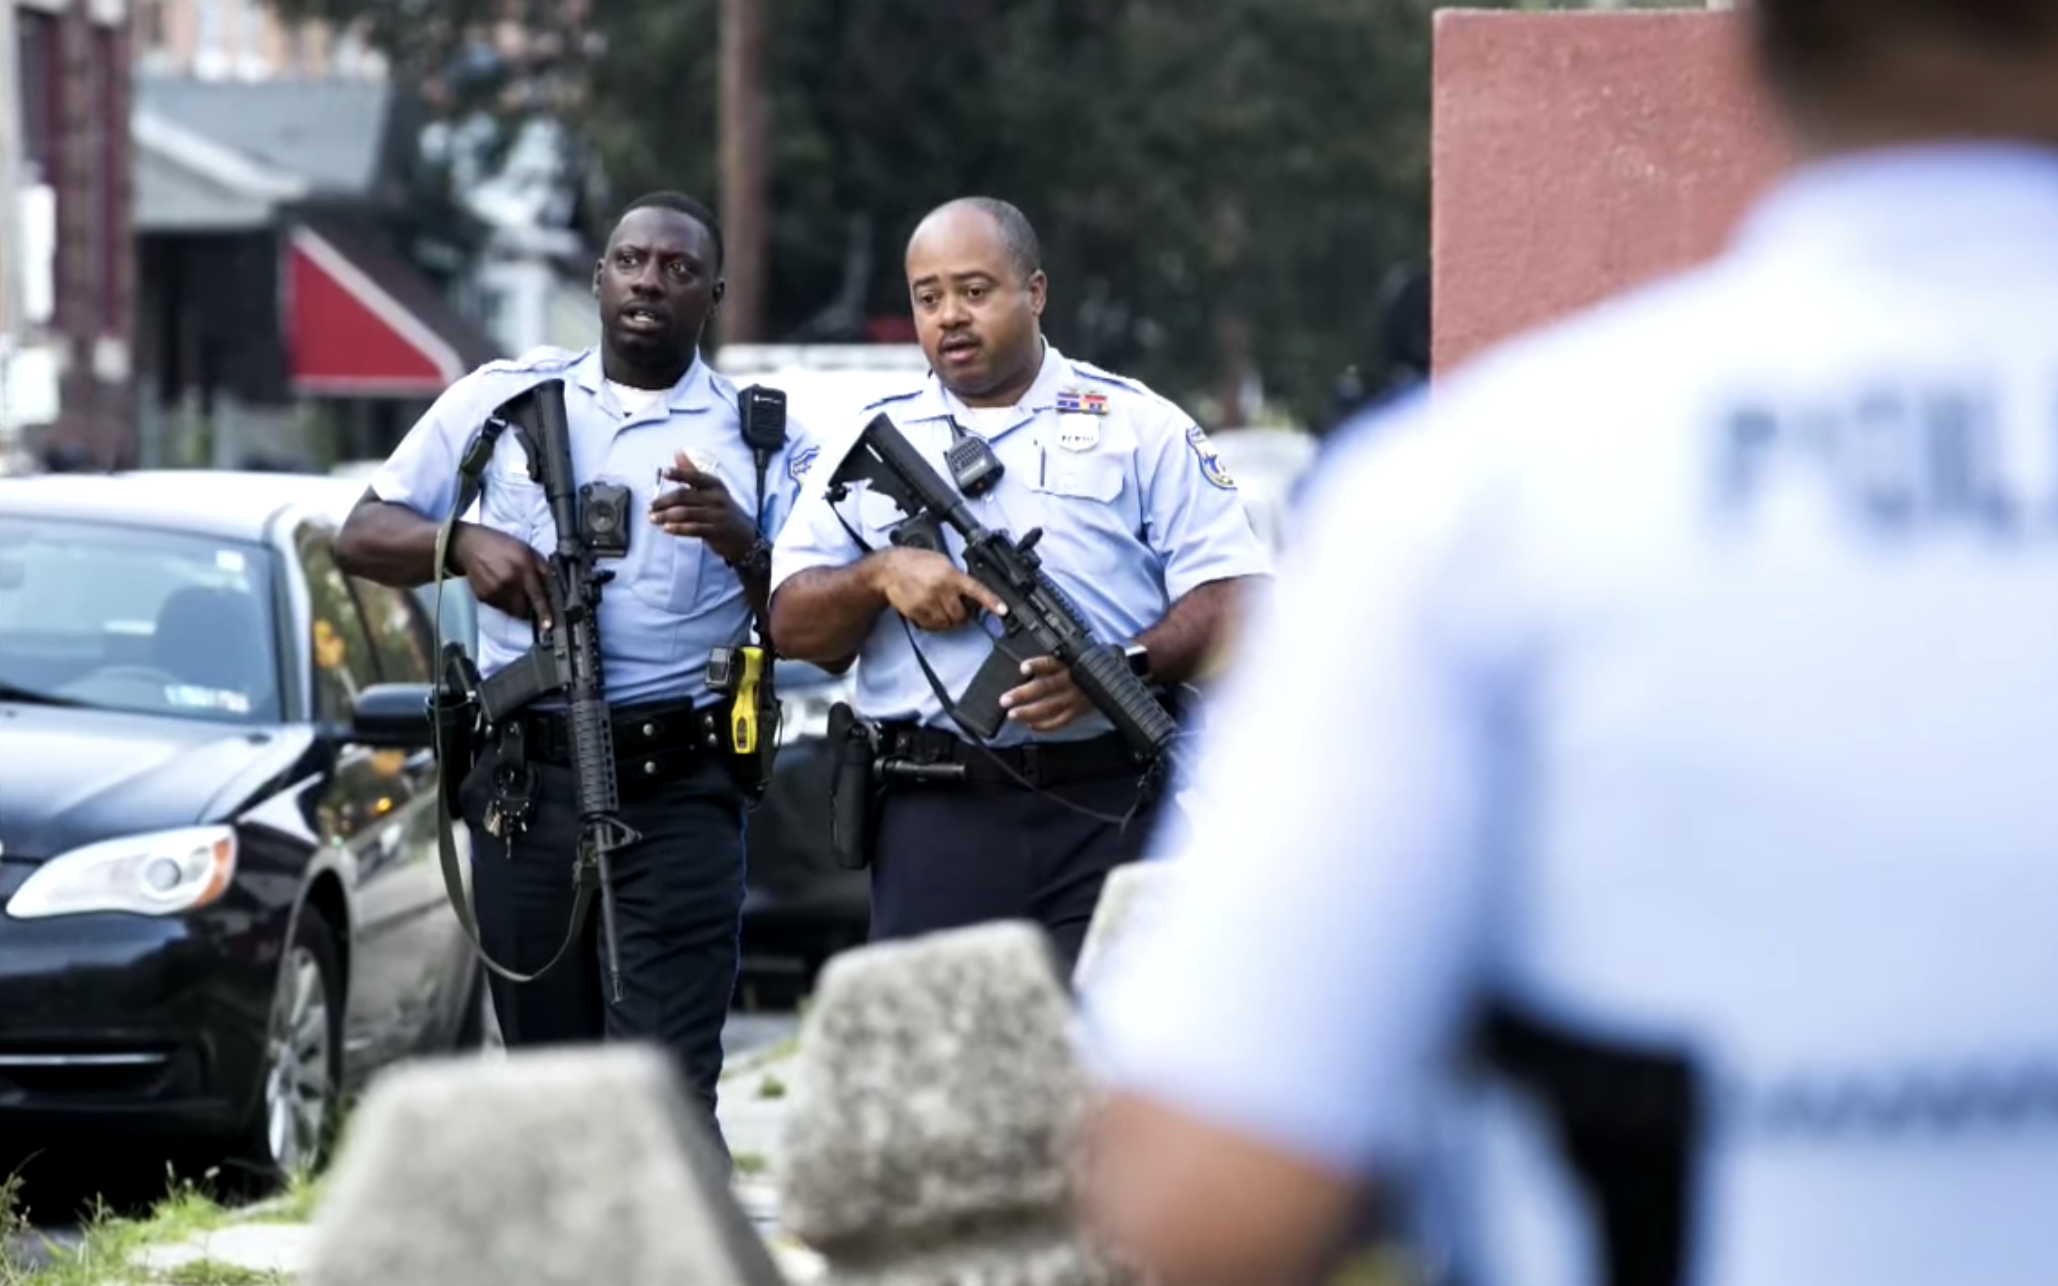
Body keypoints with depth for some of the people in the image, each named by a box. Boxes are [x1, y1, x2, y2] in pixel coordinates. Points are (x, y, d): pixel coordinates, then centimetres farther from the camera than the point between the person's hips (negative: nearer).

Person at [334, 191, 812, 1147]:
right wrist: (462, 542, -9)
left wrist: (743, 545, -17)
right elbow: (362, 538, 11)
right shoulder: (503, 400, 12)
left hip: (679, 791, -3)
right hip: (525, 782, 3)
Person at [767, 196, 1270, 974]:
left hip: (1113, 818, -2)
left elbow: (1232, 601, 1)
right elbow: (793, 628, 13)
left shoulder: (1141, 428, 9)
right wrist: (879, 575, -8)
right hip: (937, 822, 2)